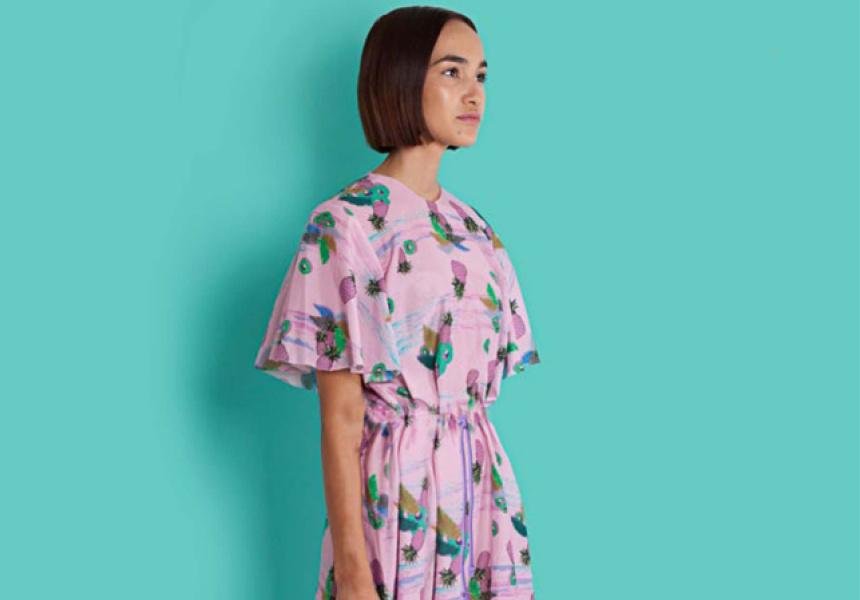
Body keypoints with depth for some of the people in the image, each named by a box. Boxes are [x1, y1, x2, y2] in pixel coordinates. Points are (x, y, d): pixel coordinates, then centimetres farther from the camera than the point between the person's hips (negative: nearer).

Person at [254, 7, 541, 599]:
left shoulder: (476, 232, 10)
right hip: (397, 490, -6)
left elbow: (487, 377, 13)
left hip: (484, 484, 6)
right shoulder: (345, 226, -10)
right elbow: (340, 415, -13)